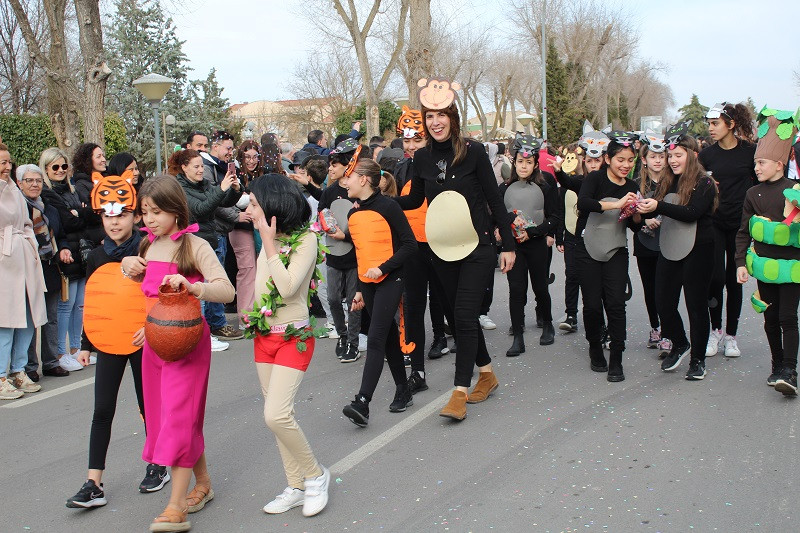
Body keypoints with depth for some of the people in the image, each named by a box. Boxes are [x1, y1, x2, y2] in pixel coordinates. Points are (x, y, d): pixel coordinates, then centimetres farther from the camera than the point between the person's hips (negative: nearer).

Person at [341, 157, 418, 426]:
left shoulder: (387, 207, -11)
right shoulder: (353, 214, 10)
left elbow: (409, 244, -12)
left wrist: (382, 268, -19)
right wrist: (359, 290, 18)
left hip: (390, 280, -7)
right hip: (367, 282, 7)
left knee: (375, 339, -13)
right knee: (388, 337, 13)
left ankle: (362, 403, -17)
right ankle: (403, 391, 25)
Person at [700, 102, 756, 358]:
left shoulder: (750, 151, -2)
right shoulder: (707, 155, 2)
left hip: (740, 224, 0)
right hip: (713, 223, 1)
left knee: (734, 278, 6)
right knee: (716, 277, -6)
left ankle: (731, 335, 16)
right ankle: (715, 330, 13)